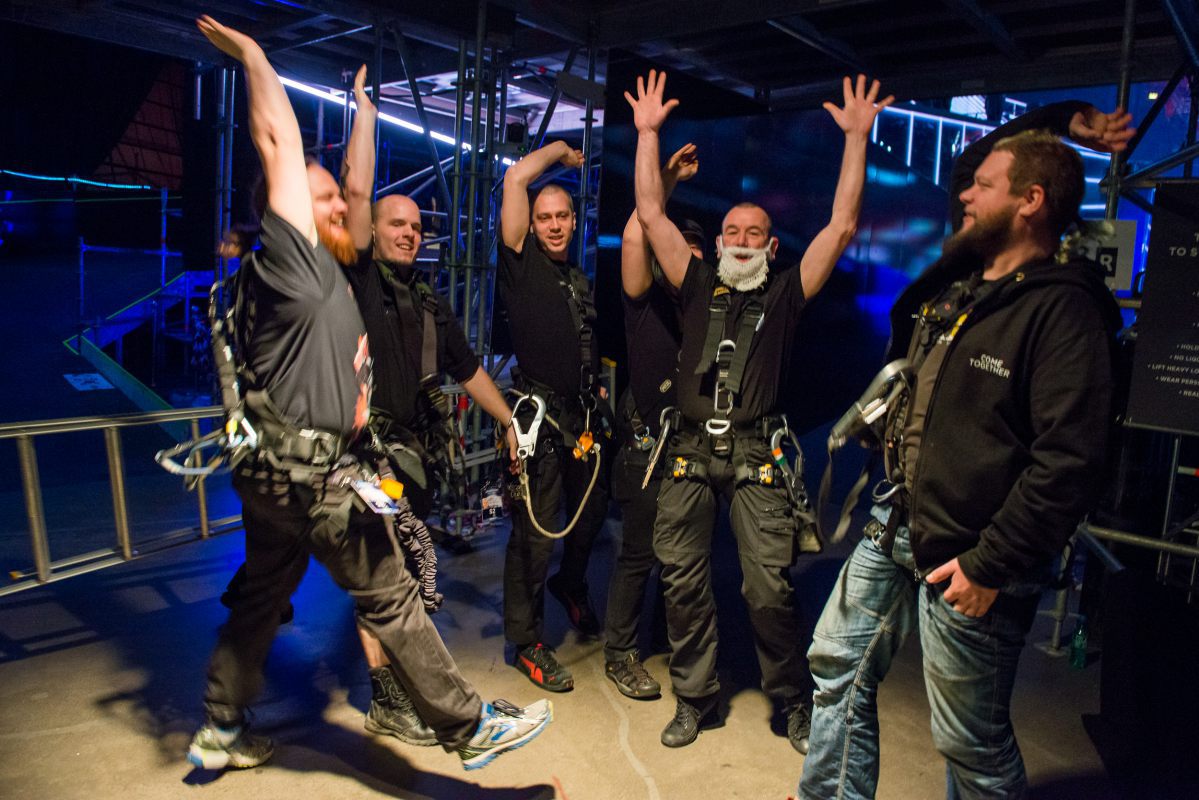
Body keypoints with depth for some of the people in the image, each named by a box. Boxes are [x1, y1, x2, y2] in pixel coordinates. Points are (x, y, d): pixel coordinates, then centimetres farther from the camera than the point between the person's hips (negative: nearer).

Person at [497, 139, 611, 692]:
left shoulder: (581, 281, 18)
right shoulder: (522, 262, -2)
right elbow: (515, 177, -8)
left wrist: (599, 392, 16)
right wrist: (559, 150, 5)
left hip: (582, 419, 7)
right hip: (540, 417, -7)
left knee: (591, 515, 19)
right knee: (535, 533, -3)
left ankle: (571, 585, 47)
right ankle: (527, 643, 12)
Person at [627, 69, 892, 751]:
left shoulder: (786, 294, 10)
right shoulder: (699, 286, 14)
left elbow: (842, 225, 4)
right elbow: (651, 213, 12)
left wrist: (857, 137, 3)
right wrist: (648, 132, 10)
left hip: (756, 454, -2)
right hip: (690, 451, 2)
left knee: (769, 587, -5)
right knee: (683, 582, 4)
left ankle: (794, 701, 17)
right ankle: (696, 698, 22)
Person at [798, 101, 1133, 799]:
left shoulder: (1062, 307, -16)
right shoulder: (956, 279, 8)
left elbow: (1068, 459, -22)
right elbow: (978, 158, 25)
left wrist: (991, 565, -20)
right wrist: (1062, 119, 18)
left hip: (969, 559, -8)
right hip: (897, 527, 8)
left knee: (971, 741, 6)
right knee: (838, 664, 17)